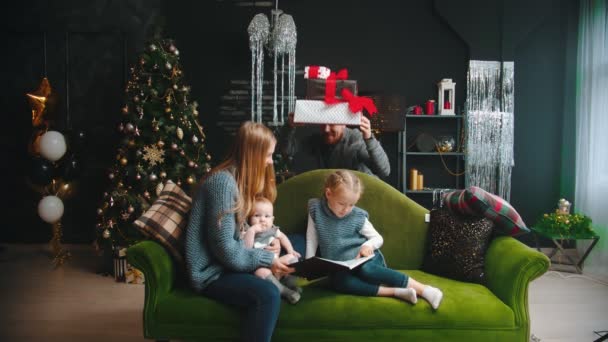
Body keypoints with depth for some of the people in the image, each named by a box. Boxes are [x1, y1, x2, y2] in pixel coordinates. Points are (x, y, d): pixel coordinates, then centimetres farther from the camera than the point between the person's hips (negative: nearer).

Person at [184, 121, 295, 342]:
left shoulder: (238, 179, 11)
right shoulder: (223, 182, -20)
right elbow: (226, 250, -22)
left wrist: (264, 251, -1)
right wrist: (268, 259, -14)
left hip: (225, 264, 10)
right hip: (211, 273, -10)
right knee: (268, 295, -31)